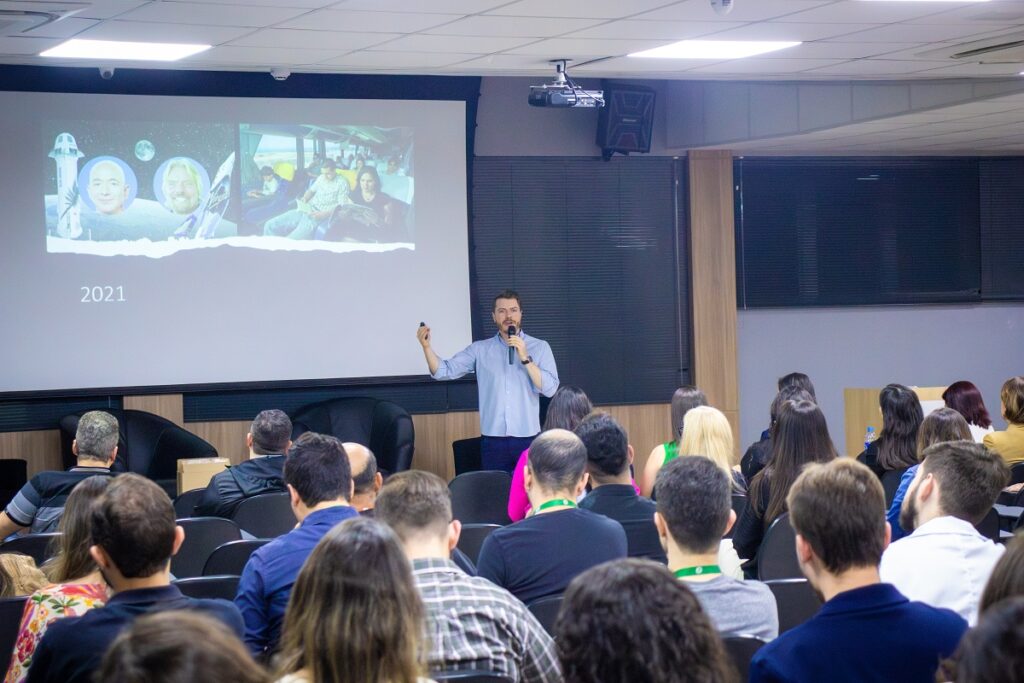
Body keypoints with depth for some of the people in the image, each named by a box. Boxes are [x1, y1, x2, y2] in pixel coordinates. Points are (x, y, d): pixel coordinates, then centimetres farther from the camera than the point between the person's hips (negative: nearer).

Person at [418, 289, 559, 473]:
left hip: (528, 439, -1)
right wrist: (426, 346, -17)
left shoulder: (540, 347, 5)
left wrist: (525, 358, -14)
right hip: (493, 440, 1)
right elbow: (444, 371, -1)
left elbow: (550, 389, -6)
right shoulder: (480, 349, 7)